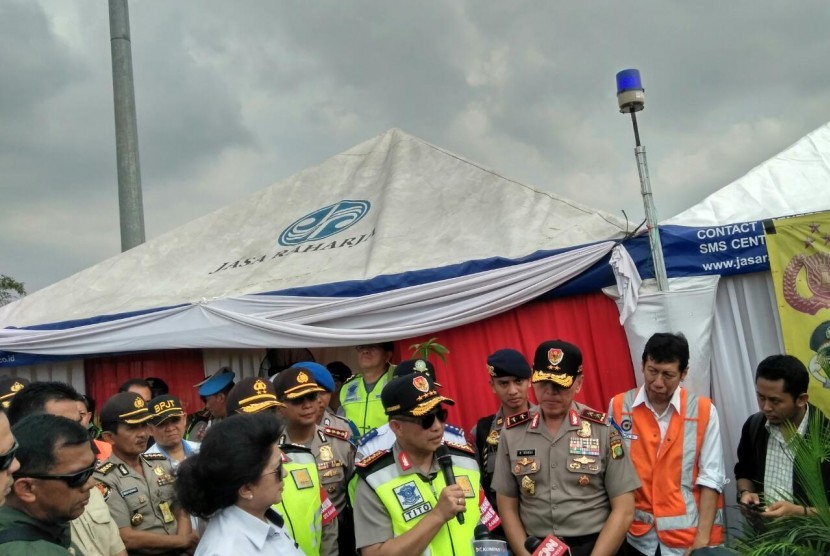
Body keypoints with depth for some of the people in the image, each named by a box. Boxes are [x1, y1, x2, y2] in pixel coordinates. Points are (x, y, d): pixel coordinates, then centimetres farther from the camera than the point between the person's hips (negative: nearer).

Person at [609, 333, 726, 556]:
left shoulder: (703, 410, -5)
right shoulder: (619, 406, -4)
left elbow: (711, 477, -5)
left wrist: (702, 537, -11)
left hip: (688, 534, -1)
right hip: (637, 536, 1)